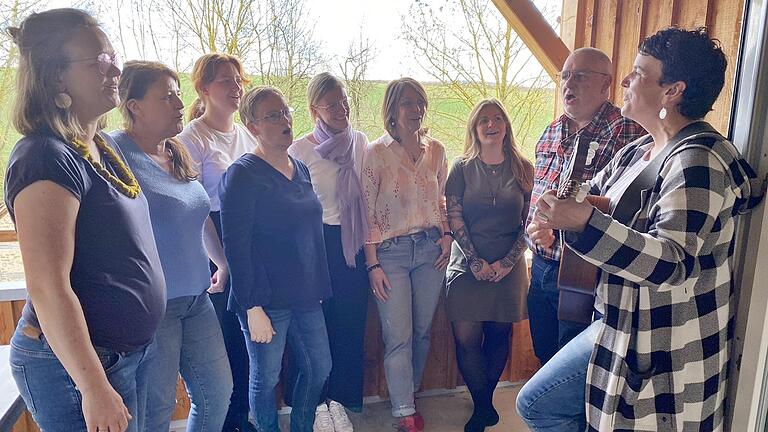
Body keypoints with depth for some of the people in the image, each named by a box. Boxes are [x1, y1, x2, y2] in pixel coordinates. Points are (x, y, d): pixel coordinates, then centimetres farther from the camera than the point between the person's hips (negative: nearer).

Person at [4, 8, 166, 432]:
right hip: (71, 365, -9)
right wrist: (94, 389, -21)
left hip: (127, 351, 9)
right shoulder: (46, 159, -21)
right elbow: (47, 289, -24)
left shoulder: (104, 146, 7)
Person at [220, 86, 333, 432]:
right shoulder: (242, 174, -12)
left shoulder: (301, 170, 10)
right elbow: (235, 245, -15)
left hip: (306, 296, 7)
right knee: (266, 378, 8)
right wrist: (252, 307, -17)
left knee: (320, 368, 14)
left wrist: (318, 287, 14)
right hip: (267, 299, -7)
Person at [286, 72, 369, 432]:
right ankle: (316, 401, 25)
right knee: (317, 325, 6)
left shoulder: (361, 142, 5)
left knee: (351, 322, 11)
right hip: (319, 244, -4)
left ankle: (341, 397, 29)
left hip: (356, 245, 5)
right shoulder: (300, 150, -9)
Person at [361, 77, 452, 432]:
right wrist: (373, 264, -8)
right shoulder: (376, 153, -6)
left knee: (422, 332, 11)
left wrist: (447, 236, 1)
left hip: (431, 249, 4)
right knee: (399, 338, -3)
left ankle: (408, 395, 32)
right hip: (391, 251, -4)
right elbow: (368, 214, -6)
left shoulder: (436, 150, 6)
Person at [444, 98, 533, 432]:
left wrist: (507, 262, -8)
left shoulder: (523, 170, 4)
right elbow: (454, 218, -3)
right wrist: (476, 261, -10)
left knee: (499, 336, 7)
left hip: (508, 268, 1)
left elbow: (529, 222, 2)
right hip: (467, 266, -1)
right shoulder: (463, 167, 1)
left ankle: (483, 403, 26)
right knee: (466, 338, -4)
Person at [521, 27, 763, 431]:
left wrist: (586, 222, -40)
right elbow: (590, 195, 19)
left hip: (666, 353, -9)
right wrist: (555, 214, -4)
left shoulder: (698, 159, -19)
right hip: (620, 329, 9)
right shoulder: (638, 151, 8)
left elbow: (672, 264, -28)